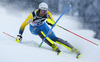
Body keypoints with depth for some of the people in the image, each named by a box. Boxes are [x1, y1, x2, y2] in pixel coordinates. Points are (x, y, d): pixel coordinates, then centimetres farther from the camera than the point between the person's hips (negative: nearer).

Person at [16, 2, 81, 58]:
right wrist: (19, 36, -28)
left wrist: (49, 20, -45)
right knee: (40, 32, -38)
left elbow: (53, 23, -24)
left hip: (43, 26, 2)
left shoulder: (47, 13, -27)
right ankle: (54, 47, -42)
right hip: (34, 28, -2)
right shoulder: (33, 15, -34)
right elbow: (23, 25, -25)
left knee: (54, 38, -17)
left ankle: (73, 49, -18)